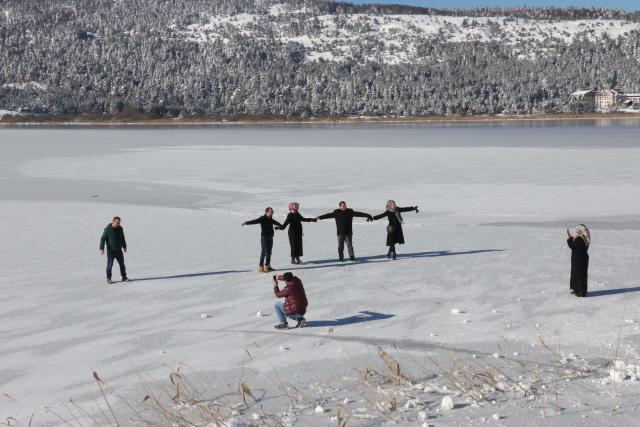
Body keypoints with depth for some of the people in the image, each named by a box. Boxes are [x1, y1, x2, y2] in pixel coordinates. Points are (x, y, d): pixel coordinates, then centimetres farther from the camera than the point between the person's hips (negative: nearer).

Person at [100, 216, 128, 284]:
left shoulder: (120, 228, 3)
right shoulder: (107, 229, -13)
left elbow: (122, 238, 17)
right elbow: (103, 239, -12)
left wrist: (124, 246, 22)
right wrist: (101, 249, -17)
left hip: (119, 250, 5)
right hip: (111, 250, -5)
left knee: (122, 263, 8)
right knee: (110, 264, -6)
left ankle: (124, 277, 18)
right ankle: (108, 278, 4)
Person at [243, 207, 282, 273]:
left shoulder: (271, 220, 14)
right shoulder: (262, 219, -11)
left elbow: (276, 222, 37)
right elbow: (254, 221, -27)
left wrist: (281, 226, 58)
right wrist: (246, 223, -45)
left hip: (270, 238, 8)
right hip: (264, 238, -8)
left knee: (269, 252, 13)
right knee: (264, 252, -12)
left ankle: (267, 266, 25)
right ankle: (261, 267, -10)